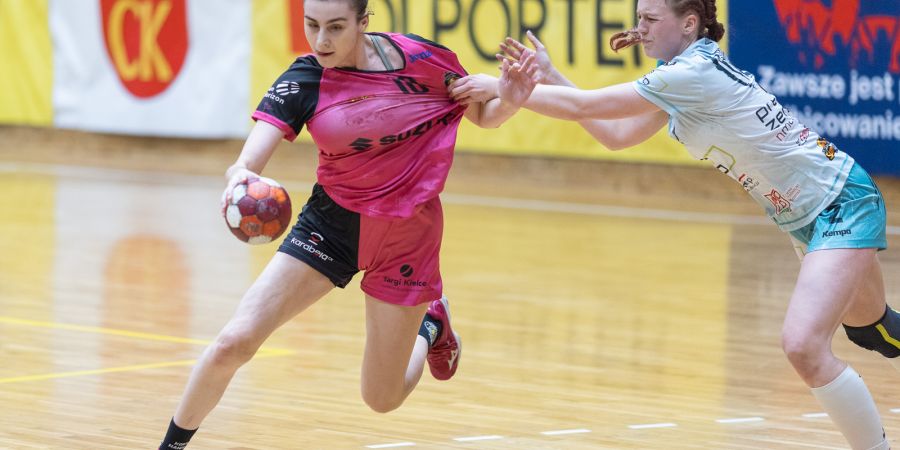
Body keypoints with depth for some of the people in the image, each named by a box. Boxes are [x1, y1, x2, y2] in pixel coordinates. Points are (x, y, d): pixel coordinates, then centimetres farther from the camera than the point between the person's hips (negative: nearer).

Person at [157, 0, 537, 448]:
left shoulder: (420, 58, -15)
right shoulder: (304, 80, -15)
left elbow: (483, 116, 2)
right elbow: (248, 162, -26)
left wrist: (508, 101, -22)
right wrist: (239, 177, -51)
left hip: (407, 235, 0)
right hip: (332, 222, 0)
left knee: (382, 399, 8)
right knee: (234, 342, -15)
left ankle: (429, 324, 40)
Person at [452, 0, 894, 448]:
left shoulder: (696, 71, -23)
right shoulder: (682, 75, 6)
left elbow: (586, 106, -21)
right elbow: (616, 135, 10)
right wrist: (550, 77, 5)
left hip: (842, 204, -11)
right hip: (806, 218, 11)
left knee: (803, 345, -23)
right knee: (871, 325, 25)